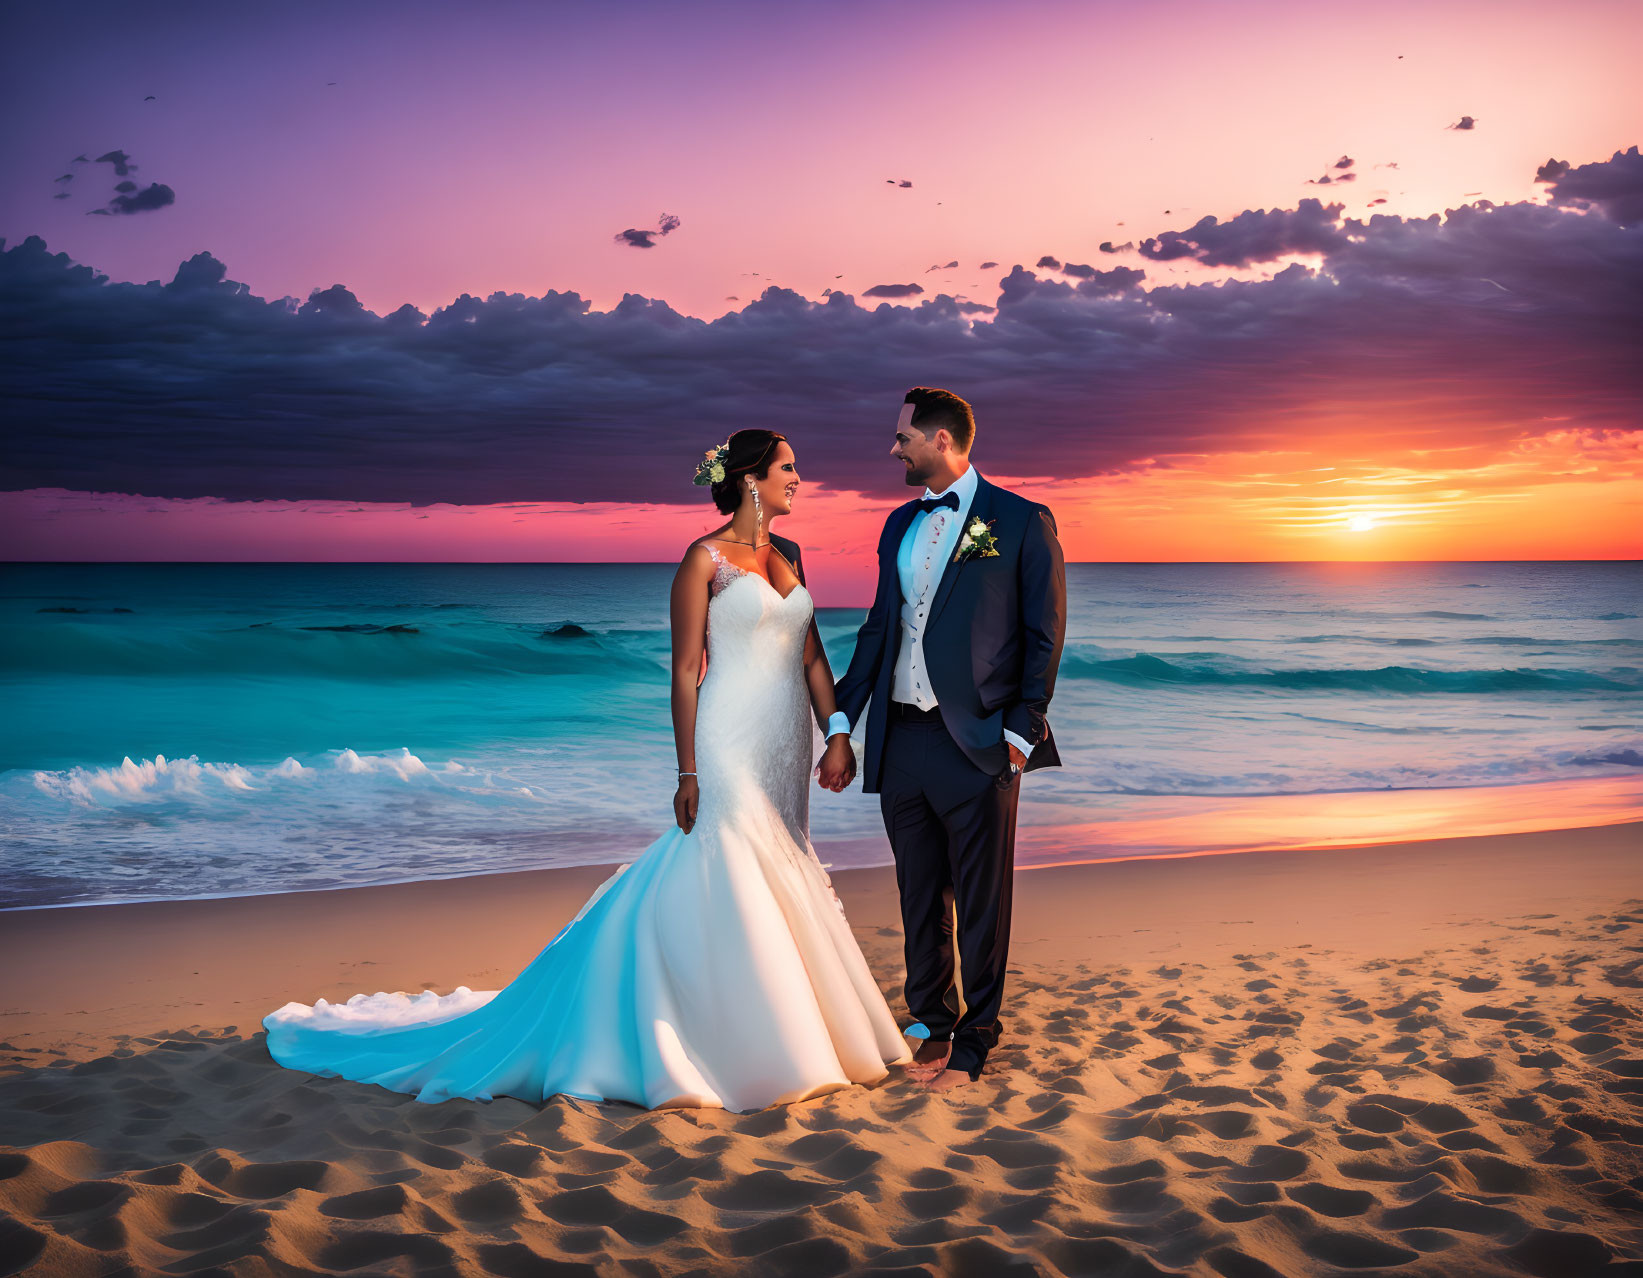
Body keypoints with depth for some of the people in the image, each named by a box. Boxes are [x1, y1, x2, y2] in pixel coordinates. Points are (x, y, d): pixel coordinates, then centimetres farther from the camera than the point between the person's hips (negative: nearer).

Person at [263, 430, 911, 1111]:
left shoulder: (787, 555, 13)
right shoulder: (705, 559, -8)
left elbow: (812, 655, 15)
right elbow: (685, 670, -10)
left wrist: (838, 732, 5)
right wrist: (688, 773, -14)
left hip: (786, 750, 7)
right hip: (731, 747, -7)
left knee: (778, 888, 12)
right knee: (724, 886, -6)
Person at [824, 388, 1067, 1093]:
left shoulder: (1022, 522, -2)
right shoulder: (899, 525, 15)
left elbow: (1045, 636, -3)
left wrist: (1022, 730, -9)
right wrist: (839, 724, 14)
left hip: (976, 744, -5)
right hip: (900, 741, 6)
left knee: (981, 903, 4)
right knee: (920, 897, 13)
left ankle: (973, 1042, 16)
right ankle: (932, 1025, 27)